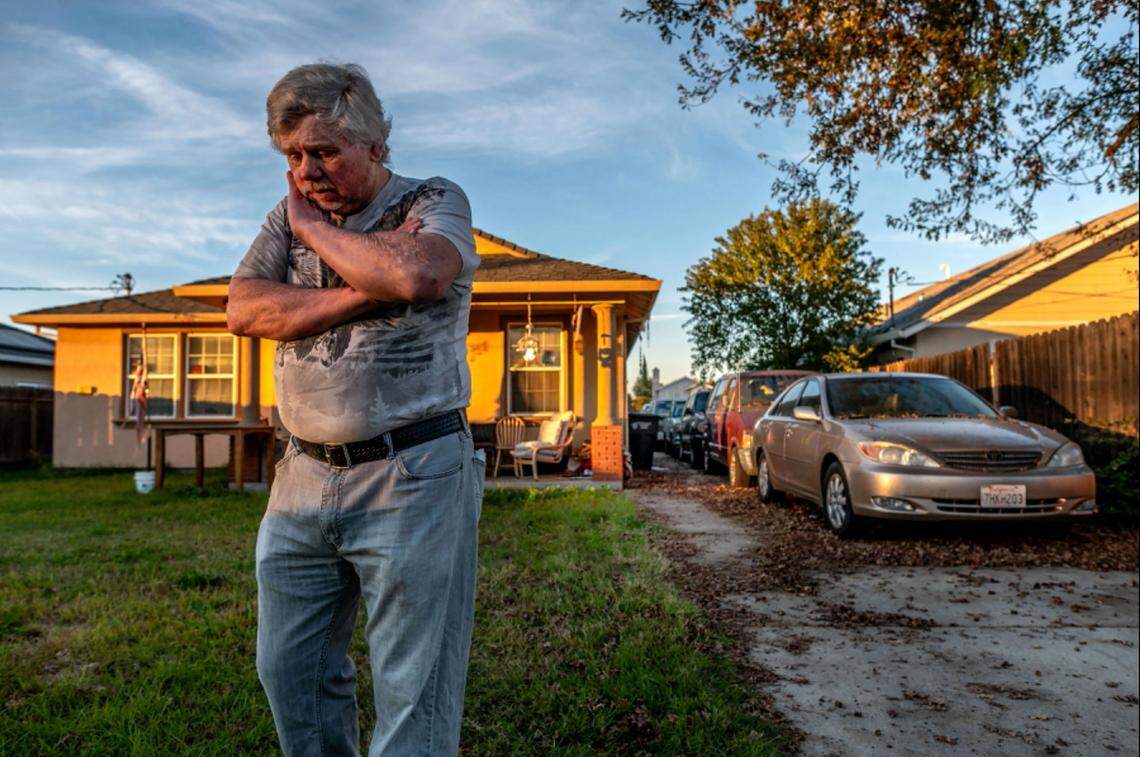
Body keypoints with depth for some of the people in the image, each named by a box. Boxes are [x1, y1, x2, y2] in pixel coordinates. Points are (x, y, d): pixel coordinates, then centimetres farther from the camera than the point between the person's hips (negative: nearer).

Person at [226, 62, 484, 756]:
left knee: (413, 695, 0)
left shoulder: (436, 202, 0)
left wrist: (316, 228, -6)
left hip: (412, 476, -5)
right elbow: (244, 310, 0)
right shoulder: (290, 215, 14)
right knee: (291, 673, 16)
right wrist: (364, 294, -11)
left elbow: (414, 274, -23)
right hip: (305, 475, 6)